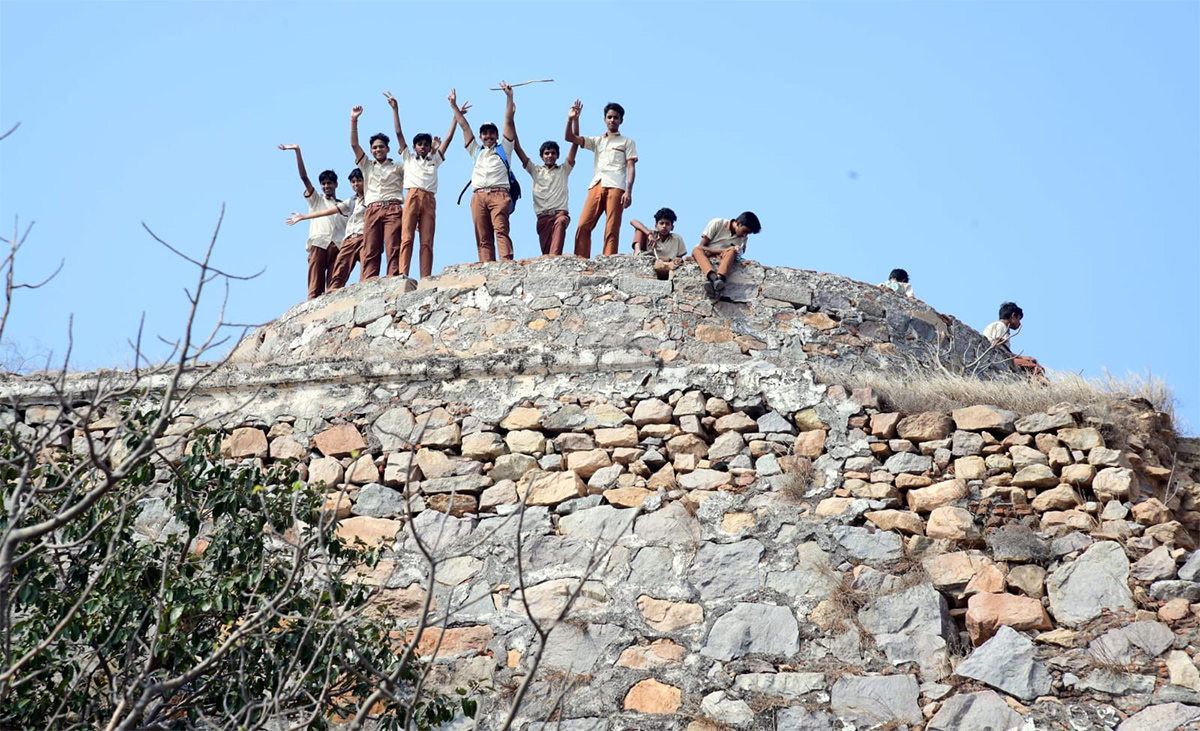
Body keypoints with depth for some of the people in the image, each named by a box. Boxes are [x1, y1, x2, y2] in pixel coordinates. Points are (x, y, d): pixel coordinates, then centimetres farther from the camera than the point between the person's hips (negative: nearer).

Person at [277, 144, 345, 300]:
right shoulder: (316, 199, 22)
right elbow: (304, 177, 13)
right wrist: (298, 152, 5)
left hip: (337, 245, 1)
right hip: (318, 243, -1)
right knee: (315, 286, -13)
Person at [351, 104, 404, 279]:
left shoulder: (398, 167, 20)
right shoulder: (367, 166, 26)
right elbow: (354, 145, 18)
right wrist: (354, 120, 9)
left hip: (393, 210, -2)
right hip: (372, 210, 2)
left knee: (393, 249, -14)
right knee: (370, 251, -10)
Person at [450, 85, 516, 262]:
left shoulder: (503, 149, 20)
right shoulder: (476, 151, 29)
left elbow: (508, 121, 15)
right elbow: (464, 126, 30)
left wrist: (509, 97, 9)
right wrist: (454, 106, 30)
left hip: (499, 194, -3)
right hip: (478, 196, 4)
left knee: (501, 229, -20)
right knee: (483, 238, -6)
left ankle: (507, 263, -33)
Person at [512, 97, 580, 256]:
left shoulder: (563, 170, 18)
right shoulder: (535, 170, 21)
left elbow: (575, 144, 8)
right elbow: (517, 147, 14)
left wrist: (572, 120, -6)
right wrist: (511, 119, 6)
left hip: (560, 213, -3)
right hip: (543, 216, 3)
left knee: (560, 222, -38)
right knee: (545, 252, -14)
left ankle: (554, 256, -55)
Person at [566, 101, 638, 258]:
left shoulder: (627, 142, 17)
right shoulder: (597, 141, 27)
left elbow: (630, 167, 7)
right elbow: (570, 138, 19)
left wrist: (628, 191, -6)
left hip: (616, 187, -3)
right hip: (596, 186, 3)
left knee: (612, 229, -11)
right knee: (583, 226, -11)